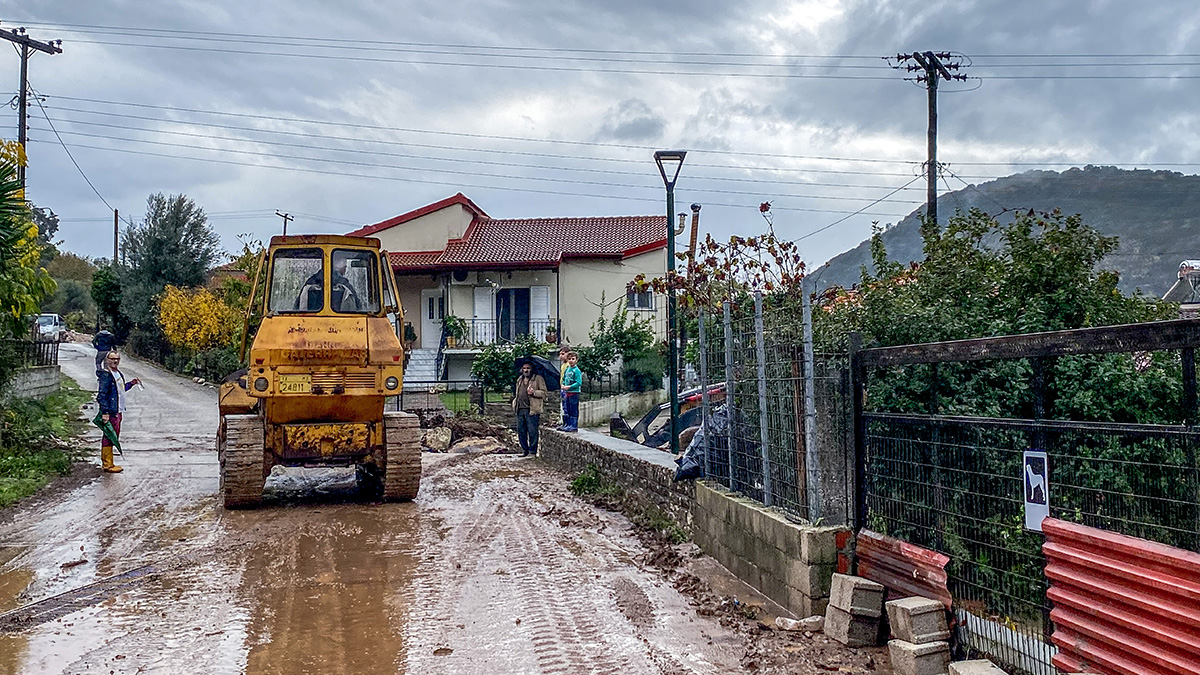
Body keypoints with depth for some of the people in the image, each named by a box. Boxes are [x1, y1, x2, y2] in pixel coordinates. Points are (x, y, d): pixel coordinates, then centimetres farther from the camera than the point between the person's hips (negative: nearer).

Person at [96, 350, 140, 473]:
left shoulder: (119, 373, 14)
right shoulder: (106, 375, -14)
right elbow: (102, 394, -19)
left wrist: (131, 383, 13)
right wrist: (105, 412, -23)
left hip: (118, 411, 10)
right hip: (110, 412, -10)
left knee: (114, 436, 15)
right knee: (109, 437, -5)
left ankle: (105, 461, 25)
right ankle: (107, 464, 0)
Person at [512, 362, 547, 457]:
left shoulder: (538, 379, 1)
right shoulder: (519, 380, 21)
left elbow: (544, 392, -5)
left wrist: (533, 392, -19)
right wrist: (515, 401, 17)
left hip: (532, 409, -6)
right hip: (520, 409, 6)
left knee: (532, 432, -4)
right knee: (521, 431, 8)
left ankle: (533, 451, 4)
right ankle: (525, 450, 19)